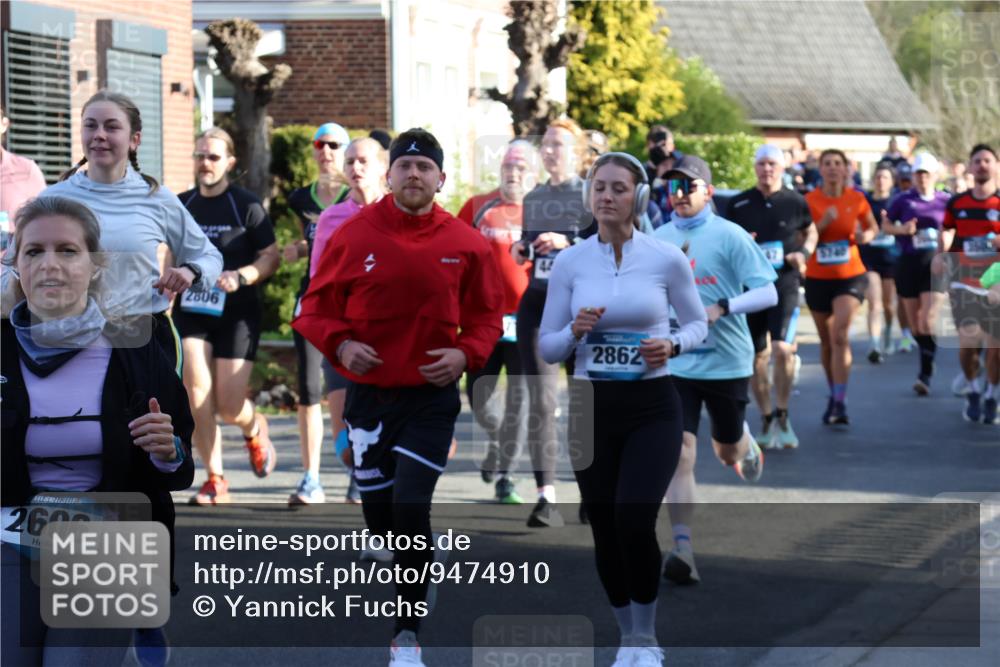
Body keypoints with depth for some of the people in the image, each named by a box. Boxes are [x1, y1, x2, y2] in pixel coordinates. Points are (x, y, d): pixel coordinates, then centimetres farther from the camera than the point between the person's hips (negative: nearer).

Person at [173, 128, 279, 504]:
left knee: (229, 406, -7)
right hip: (191, 311, 3)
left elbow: (271, 258, -3)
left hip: (237, 313, -3)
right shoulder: (181, 206, 8)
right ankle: (215, 481, -4)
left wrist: (241, 276, -19)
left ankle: (254, 428, 32)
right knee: (196, 392, -14)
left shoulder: (246, 206, -4)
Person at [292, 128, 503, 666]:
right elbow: (316, 305, 3)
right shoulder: (355, 234, -3)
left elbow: (487, 315, 7)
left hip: (432, 396, -2)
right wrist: (340, 343, -14)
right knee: (379, 517, 8)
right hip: (369, 393, 2)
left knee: (410, 507, -13)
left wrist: (466, 353, -11)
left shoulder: (465, 243, -3)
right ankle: (428, 558, 42)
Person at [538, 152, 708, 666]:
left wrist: (671, 345, -14)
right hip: (591, 407, 2)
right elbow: (547, 348, 4)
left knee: (634, 520, -19)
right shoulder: (568, 263, -1)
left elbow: (697, 324, 7)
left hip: (653, 407, -2)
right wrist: (575, 332, -17)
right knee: (605, 530, 5)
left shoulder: (667, 259, -5)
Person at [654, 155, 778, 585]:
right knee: (678, 453, -12)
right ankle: (682, 550, -13)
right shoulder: (658, 240, 5)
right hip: (675, 363, 2)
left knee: (728, 452, 15)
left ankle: (747, 445, 54)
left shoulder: (729, 236, -8)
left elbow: (767, 293, -12)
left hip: (727, 361, -2)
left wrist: (721, 308, -25)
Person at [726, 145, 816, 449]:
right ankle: (767, 420, 20)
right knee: (757, 357, 6)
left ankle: (782, 416, -2)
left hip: (785, 285, -2)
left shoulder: (795, 202, 3)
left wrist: (804, 252, -1)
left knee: (782, 349, -19)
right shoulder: (739, 204, 5)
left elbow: (811, 231, 20)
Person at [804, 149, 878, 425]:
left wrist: (865, 235, -8)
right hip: (818, 277, 2)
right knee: (826, 341, 12)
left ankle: (840, 403, -20)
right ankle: (834, 394, 30)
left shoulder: (856, 200, -1)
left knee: (840, 335, -18)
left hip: (850, 276, -2)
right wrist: (823, 224, -19)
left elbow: (872, 227, 14)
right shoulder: (809, 201, -3)